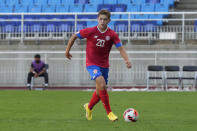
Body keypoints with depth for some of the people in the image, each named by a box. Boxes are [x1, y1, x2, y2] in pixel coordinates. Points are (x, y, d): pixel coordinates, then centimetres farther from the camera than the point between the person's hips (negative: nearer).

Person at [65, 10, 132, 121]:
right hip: (92, 64, -4)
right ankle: (109, 112, -18)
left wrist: (127, 60, -30)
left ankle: (89, 107, 42)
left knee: (100, 91, 12)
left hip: (104, 65, 4)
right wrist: (67, 51, 7)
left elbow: (121, 48, -12)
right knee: (102, 84, -25)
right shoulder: (90, 31, -11)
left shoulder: (112, 35, -6)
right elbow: (74, 36, 1)